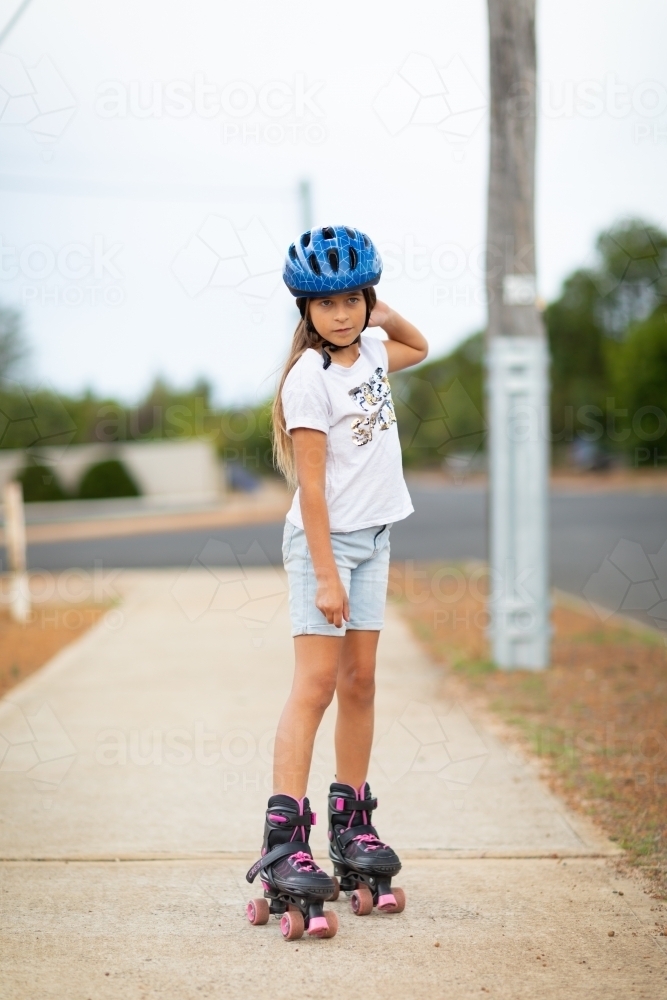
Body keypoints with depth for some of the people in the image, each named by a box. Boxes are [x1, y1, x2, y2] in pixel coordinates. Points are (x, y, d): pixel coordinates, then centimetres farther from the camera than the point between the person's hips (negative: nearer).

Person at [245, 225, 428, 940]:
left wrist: (377, 310, 11)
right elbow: (311, 483, -17)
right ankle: (284, 843, -14)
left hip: (372, 539, 7)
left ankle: (351, 827, 18)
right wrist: (326, 575, -21)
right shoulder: (308, 377, -14)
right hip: (324, 540, -7)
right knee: (317, 684, -13)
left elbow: (419, 346, 31)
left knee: (360, 682, 9)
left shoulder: (370, 355, 8)